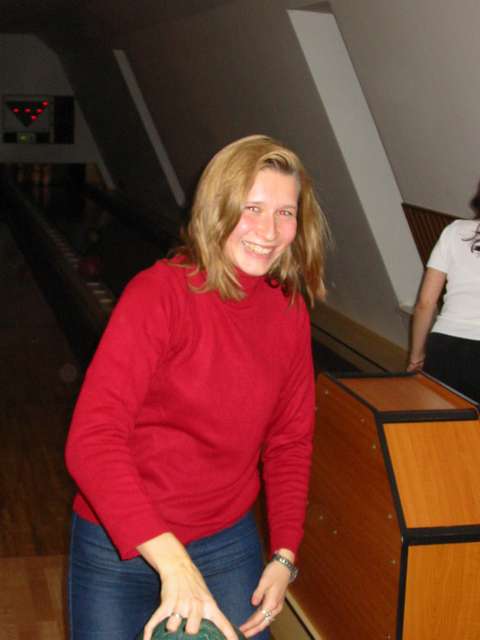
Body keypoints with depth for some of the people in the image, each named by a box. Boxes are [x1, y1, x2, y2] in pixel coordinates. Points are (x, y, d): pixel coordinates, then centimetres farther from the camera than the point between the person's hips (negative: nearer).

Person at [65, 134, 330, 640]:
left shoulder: (289, 310, -3)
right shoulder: (159, 292, -20)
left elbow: (290, 439, 7)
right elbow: (91, 441, -29)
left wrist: (284, 556, -3)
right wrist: (172, 562, -37)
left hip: (230, 543, 4)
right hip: (120, 546, -4)